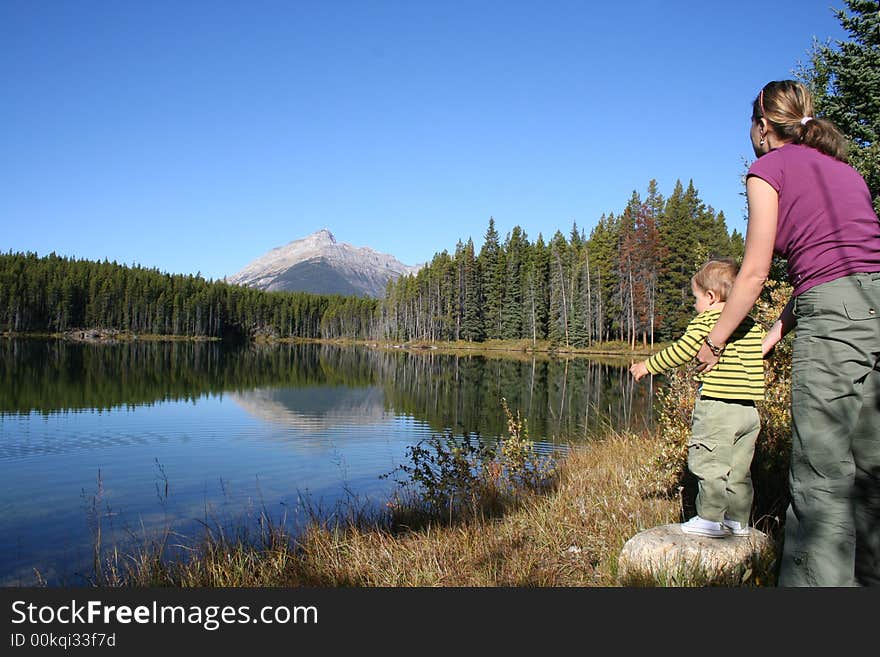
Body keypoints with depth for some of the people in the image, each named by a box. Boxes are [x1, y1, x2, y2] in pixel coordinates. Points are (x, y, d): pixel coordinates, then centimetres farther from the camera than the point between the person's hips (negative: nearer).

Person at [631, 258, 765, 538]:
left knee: (708, 463, 1)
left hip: (717, 406, -8)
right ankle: (738, 521, 21)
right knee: (739, 468, 14)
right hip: (749, 409, 8)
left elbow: (680, 352, -8)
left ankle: (711, 520, 4)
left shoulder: (706, 320, -6)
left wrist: (647, 366, 2)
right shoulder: (753, 325, 14)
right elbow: (758, 363, 19)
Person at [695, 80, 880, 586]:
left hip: (837, 313, -7)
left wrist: (714, 341, 13)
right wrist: (780, 328, 29)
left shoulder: (770, 168, 5)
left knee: (822, 473, -6)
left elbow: (755, 272, 3)